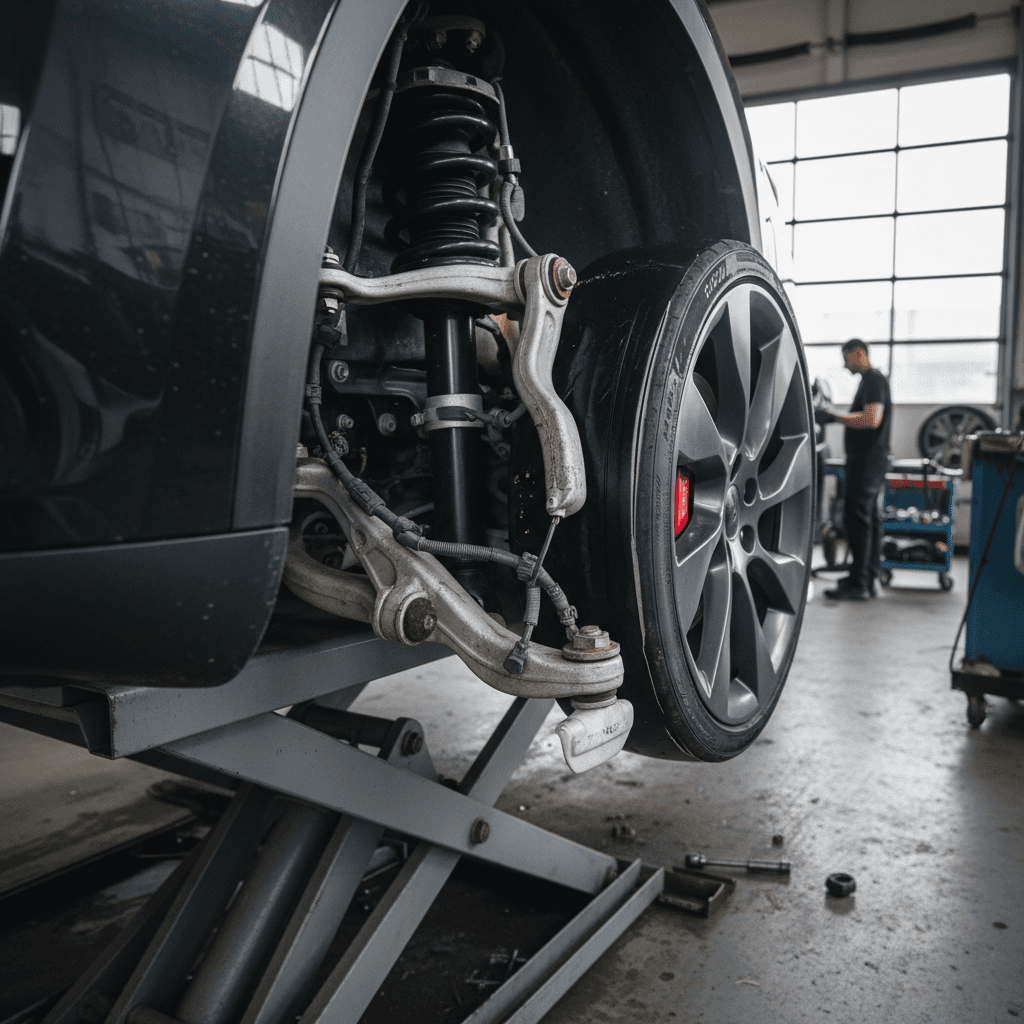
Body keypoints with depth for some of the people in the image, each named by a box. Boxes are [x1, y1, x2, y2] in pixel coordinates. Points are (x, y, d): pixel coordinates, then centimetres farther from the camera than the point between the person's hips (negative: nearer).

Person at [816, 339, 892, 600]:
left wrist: (834, 417, -19)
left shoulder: (873, 379, -12)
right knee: (871, 518, 12)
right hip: (870, 460, 11)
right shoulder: (872, 379, 19)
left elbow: (872, 419, -24)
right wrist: (836, 417, 16)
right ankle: (869, 578, 18)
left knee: (857, 519, -9)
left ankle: (858, 584, -8)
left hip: (866, 461, -11)